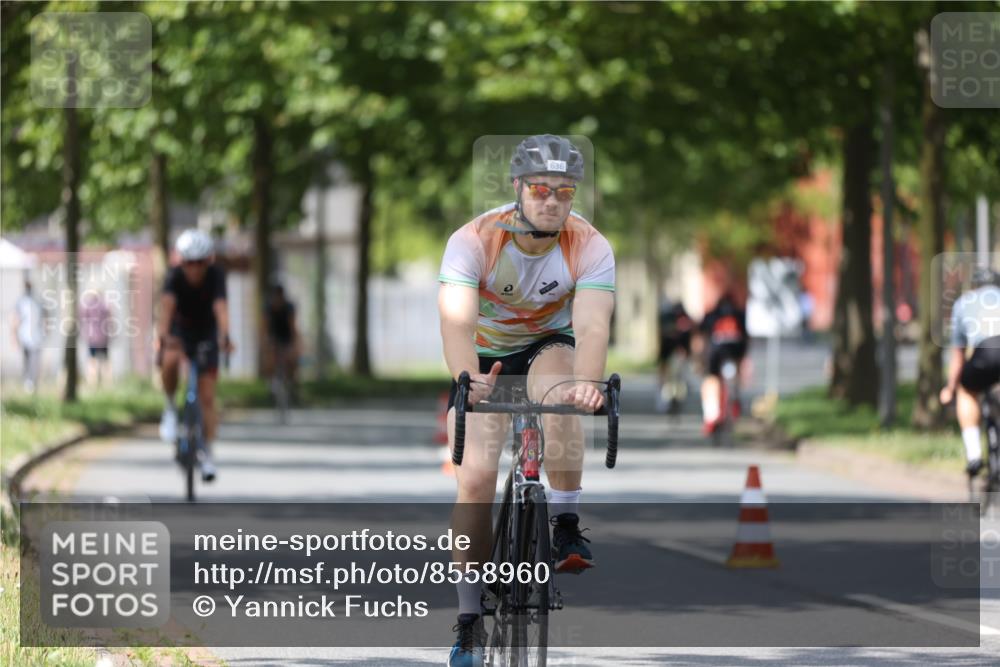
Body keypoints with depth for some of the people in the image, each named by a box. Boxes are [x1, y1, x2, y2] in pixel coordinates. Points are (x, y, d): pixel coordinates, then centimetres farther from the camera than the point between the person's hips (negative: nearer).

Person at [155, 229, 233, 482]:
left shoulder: (216, 275, -25)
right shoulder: (174, 276, -25)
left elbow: (220, 307, -40)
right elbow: (167, 305, -41)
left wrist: (224, 335, -59)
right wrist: (163, 333, -60)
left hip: (206, 333, 1)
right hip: (178, 329, -1)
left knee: (207, 397, -5)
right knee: (170, 360, -36)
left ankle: (207, 454, 8)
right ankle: (170, 409, -12)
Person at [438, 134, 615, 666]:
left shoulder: (590, 247, -23)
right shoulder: (473, 241, -27)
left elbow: (592, 325, -38)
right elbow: (456, 321, -41)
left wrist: (586, 382, -58)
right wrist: (467, 380, -60)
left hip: (550, 346, 0)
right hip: (486, 357, 0)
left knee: (560, 395, -36)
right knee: (476, 478, -14)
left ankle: (566, 528, -23)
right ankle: (470, 619, -3)